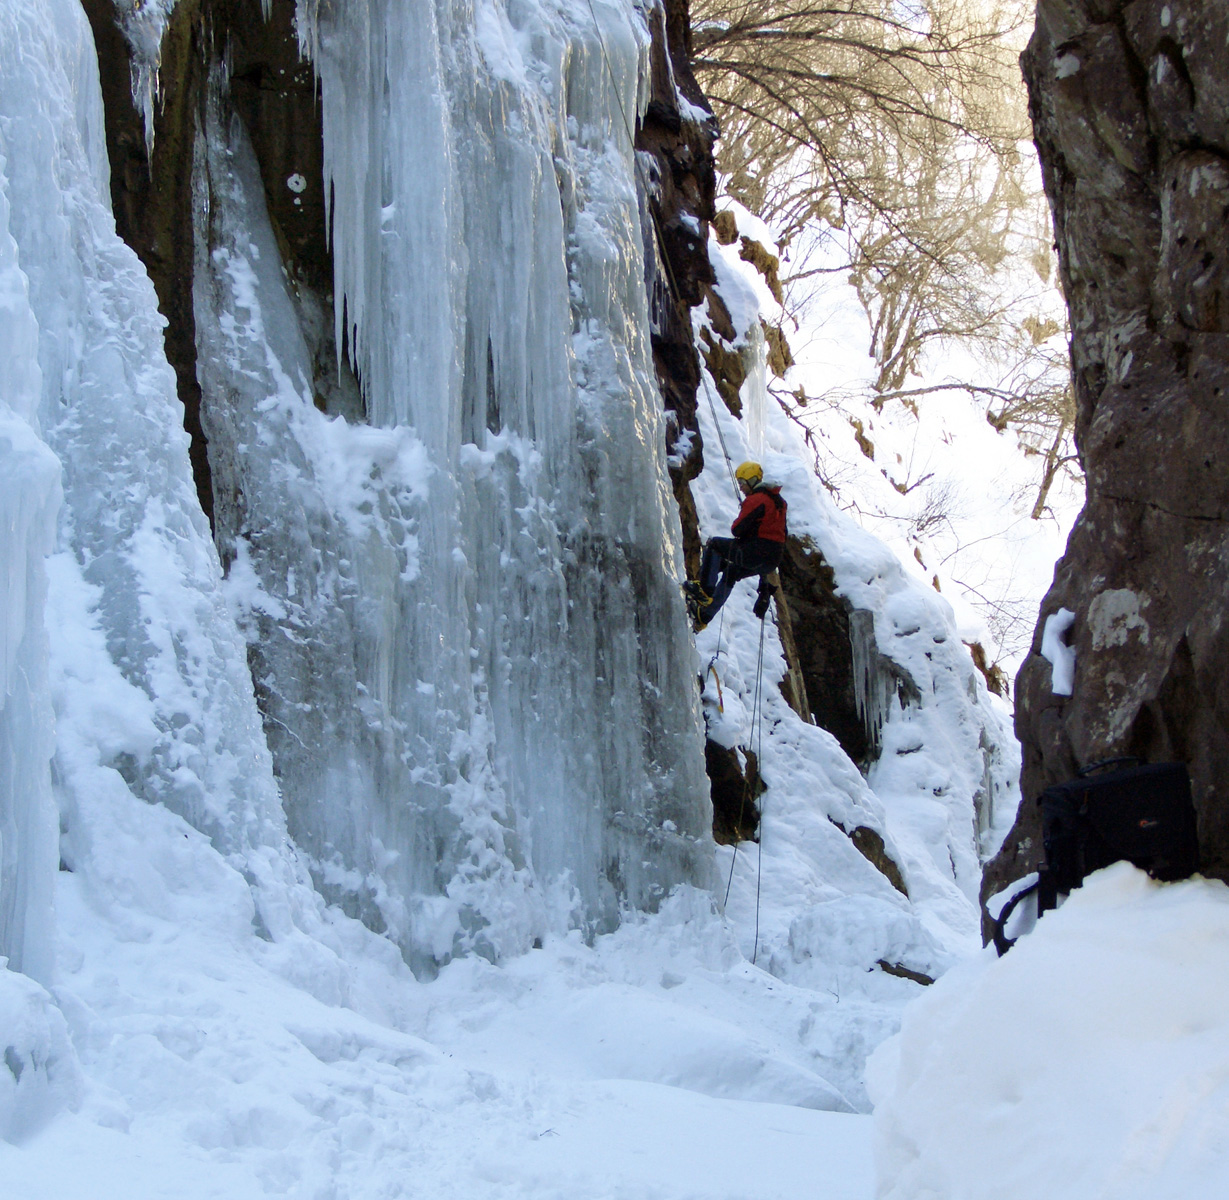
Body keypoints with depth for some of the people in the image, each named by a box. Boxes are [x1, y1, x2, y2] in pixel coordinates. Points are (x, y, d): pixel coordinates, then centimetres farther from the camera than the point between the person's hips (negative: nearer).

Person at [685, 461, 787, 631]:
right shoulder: (778, 501, 18)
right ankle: (705, 614, 27)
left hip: (757, 553, -9)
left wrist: (737, 529, 10)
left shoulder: (756, 499, -10)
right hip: (774, 559, 9)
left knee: (714, 544, 0)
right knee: (731, 572, 27)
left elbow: (737, 529, -14)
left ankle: (704, 590, -7)